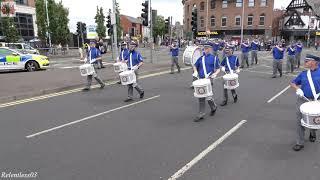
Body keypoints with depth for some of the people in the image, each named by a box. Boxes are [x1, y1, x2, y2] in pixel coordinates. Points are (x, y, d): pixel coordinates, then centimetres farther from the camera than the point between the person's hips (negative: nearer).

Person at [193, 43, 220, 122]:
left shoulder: (214, 58, 3)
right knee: (201, 97, 4)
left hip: (209, 79, -4)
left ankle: (214, 107, 21)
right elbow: (195, 66, 20)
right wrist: (195, 71, 0)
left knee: (207, 96, -11)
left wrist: (215, 73, -15)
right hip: (201, 79, 4)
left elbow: (218, 69, 5)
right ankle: (201, 114, 14)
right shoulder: (201, 58, 11)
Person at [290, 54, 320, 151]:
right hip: (303, 100, 2)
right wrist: (297, 89, -8)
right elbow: (292, 83, 12)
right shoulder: (303, 74, 6)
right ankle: (300, 143, 7)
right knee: (300, 120, -2)